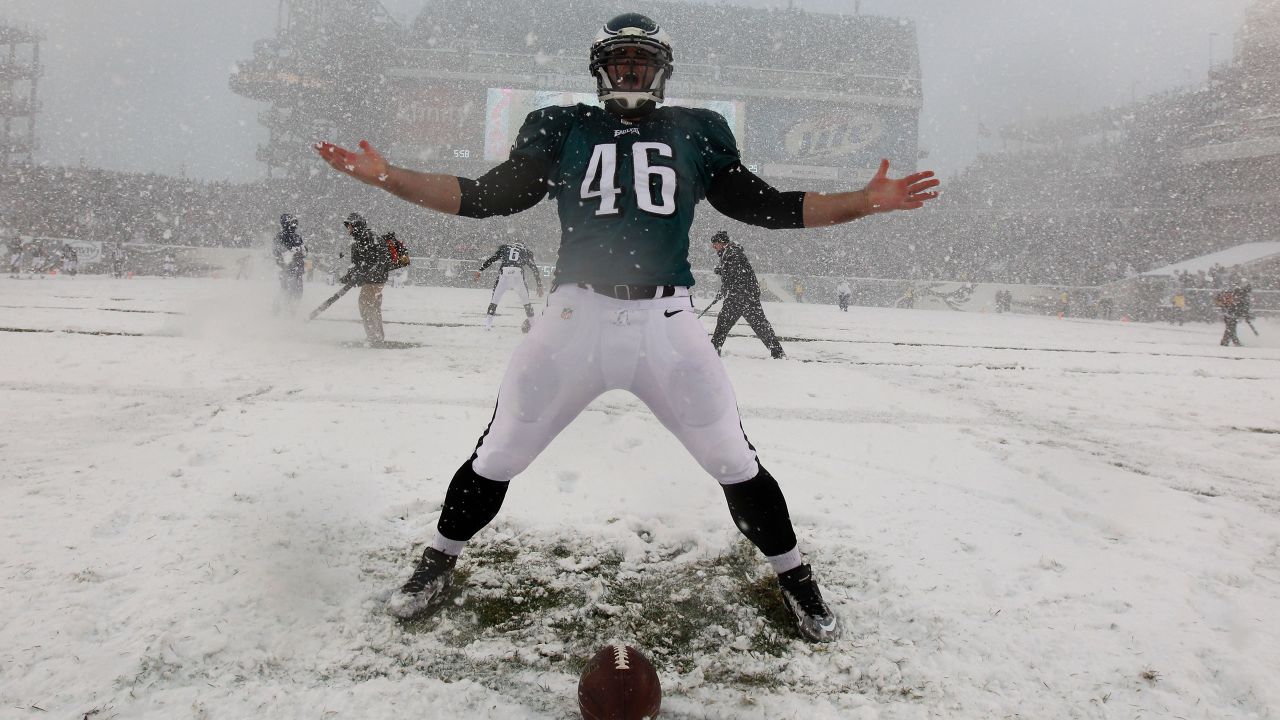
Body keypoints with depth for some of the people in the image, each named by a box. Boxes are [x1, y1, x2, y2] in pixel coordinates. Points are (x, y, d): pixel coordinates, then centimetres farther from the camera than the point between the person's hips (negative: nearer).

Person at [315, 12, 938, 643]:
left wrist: (870, 200, 6)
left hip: (667, 323, 0)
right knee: (499, 456, 5)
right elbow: (488, 196, 8)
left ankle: (794, 578, 24)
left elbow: (763, 206, 14)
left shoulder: (696, 133, 15)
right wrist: (381, 174, -1)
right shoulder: (563, 129, 13)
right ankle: (438, 563, 29)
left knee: (734, 461, 2)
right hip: (577, 317, 0)